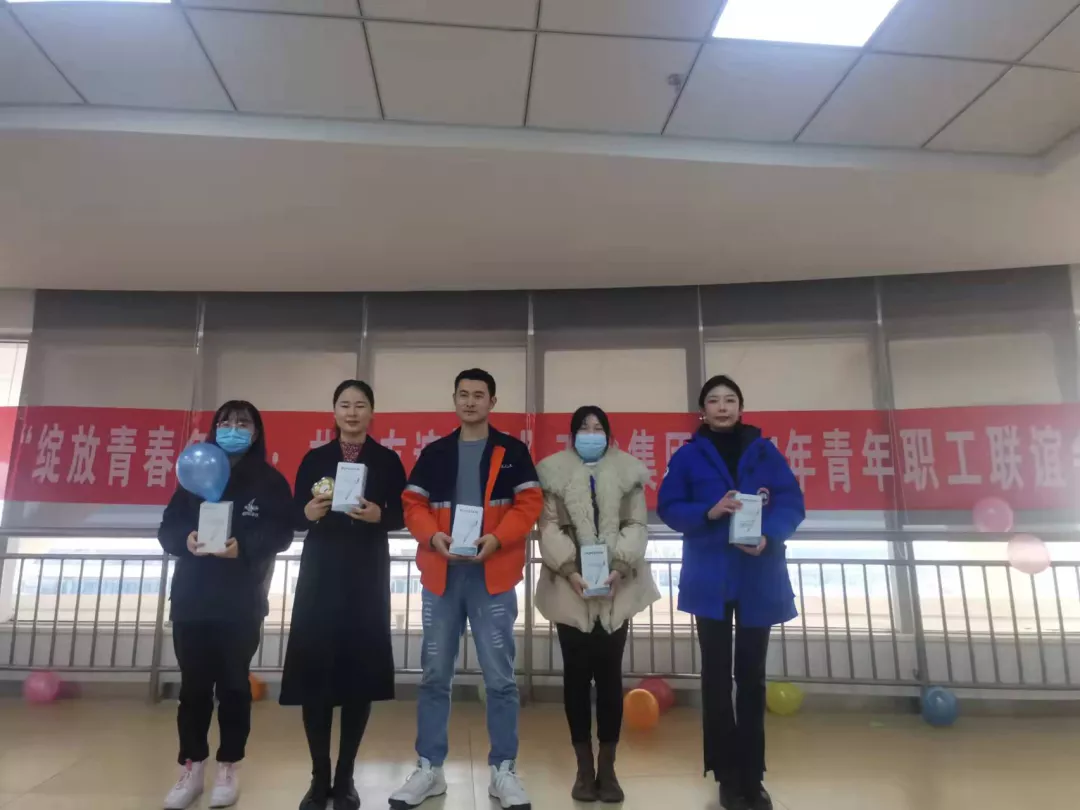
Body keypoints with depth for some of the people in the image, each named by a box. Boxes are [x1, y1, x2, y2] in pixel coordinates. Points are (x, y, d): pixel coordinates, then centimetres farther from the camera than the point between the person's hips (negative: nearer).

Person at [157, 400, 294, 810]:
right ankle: (191, 768, 19)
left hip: (241, 602, -3)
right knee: (193, 684, 6)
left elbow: (281, 533, -6)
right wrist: (186, 539, -15)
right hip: (190, 598, 3)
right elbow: (167, 527, 7)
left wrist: (243, 546, -24)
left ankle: (228, 768, 16)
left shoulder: (270, 481, 4)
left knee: (233, 684, 3)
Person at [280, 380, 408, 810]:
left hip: (367, 575, -1)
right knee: (314, 672, -2)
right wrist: (309, 512, -15)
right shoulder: (314, 459, 7)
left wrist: (377, 514, -17)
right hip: (320, 573, 1)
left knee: (360, 673, 1)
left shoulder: (387, 460, 4)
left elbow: (401, 517, 3)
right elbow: (295, 517, 6)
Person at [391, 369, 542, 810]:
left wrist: (496, 538, -17)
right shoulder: (434, 453, 10)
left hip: (493, 575, -2)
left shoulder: (512, 451, 4)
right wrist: (434, 536, -13)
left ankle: (503, 771, 18)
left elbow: (529, 503, -3)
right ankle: (429, 769, 23)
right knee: (434, 675, 10)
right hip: (441, 574, 2)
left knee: (500, 676, 3)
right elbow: (413, 505, 6)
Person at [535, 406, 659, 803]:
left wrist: (620, 566, -13)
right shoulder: (556, 472, 4)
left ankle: (607, 767, 16)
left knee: (609, 674, 4)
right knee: (576, 674, 5)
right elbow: (550, 528, -3)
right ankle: (584, 767, 16)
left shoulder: (627, 472, 7)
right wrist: (569, 569, -14)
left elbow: (637, 526, 1)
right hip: (569, 588, 0)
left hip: (617, 588, 1)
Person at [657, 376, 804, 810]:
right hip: (710, 578, -1)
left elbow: (792, 502, 1)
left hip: (759, 577, 1)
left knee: (751, 675, 9)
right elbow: (668, 507, -2)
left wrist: (768, 535, -17)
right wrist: (709, 512, -19)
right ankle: (728, 775, 17)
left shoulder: (764, 451, 6)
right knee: (717, 675, 5)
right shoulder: (688, 456, 3)